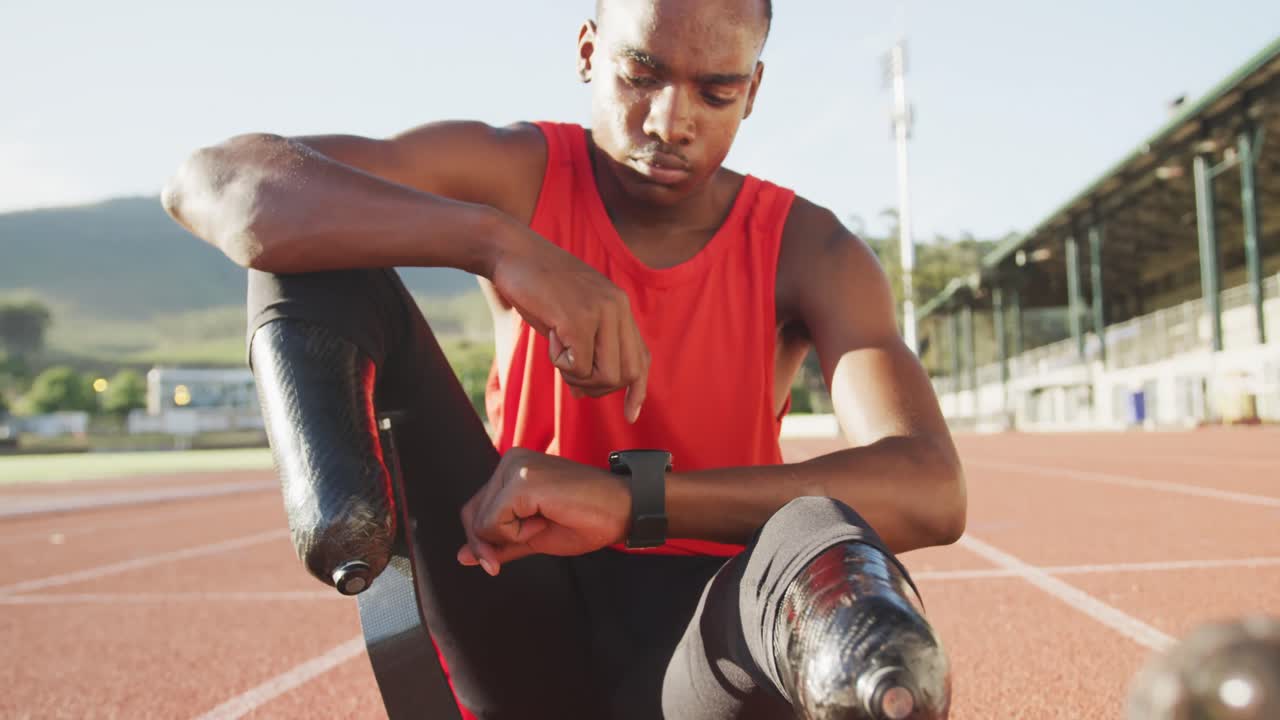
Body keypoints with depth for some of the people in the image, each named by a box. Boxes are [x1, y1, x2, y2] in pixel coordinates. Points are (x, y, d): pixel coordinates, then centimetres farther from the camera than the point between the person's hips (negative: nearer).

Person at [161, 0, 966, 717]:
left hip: (693, 648, 0)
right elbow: (211, 182, -18)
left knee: (822, 538, -37)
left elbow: (932, 491, -24)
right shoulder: (515, 175, -4)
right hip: (524, 628, 1)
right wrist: (502, 240, -34)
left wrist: (630, 499, -37)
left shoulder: (809, 251, -6)